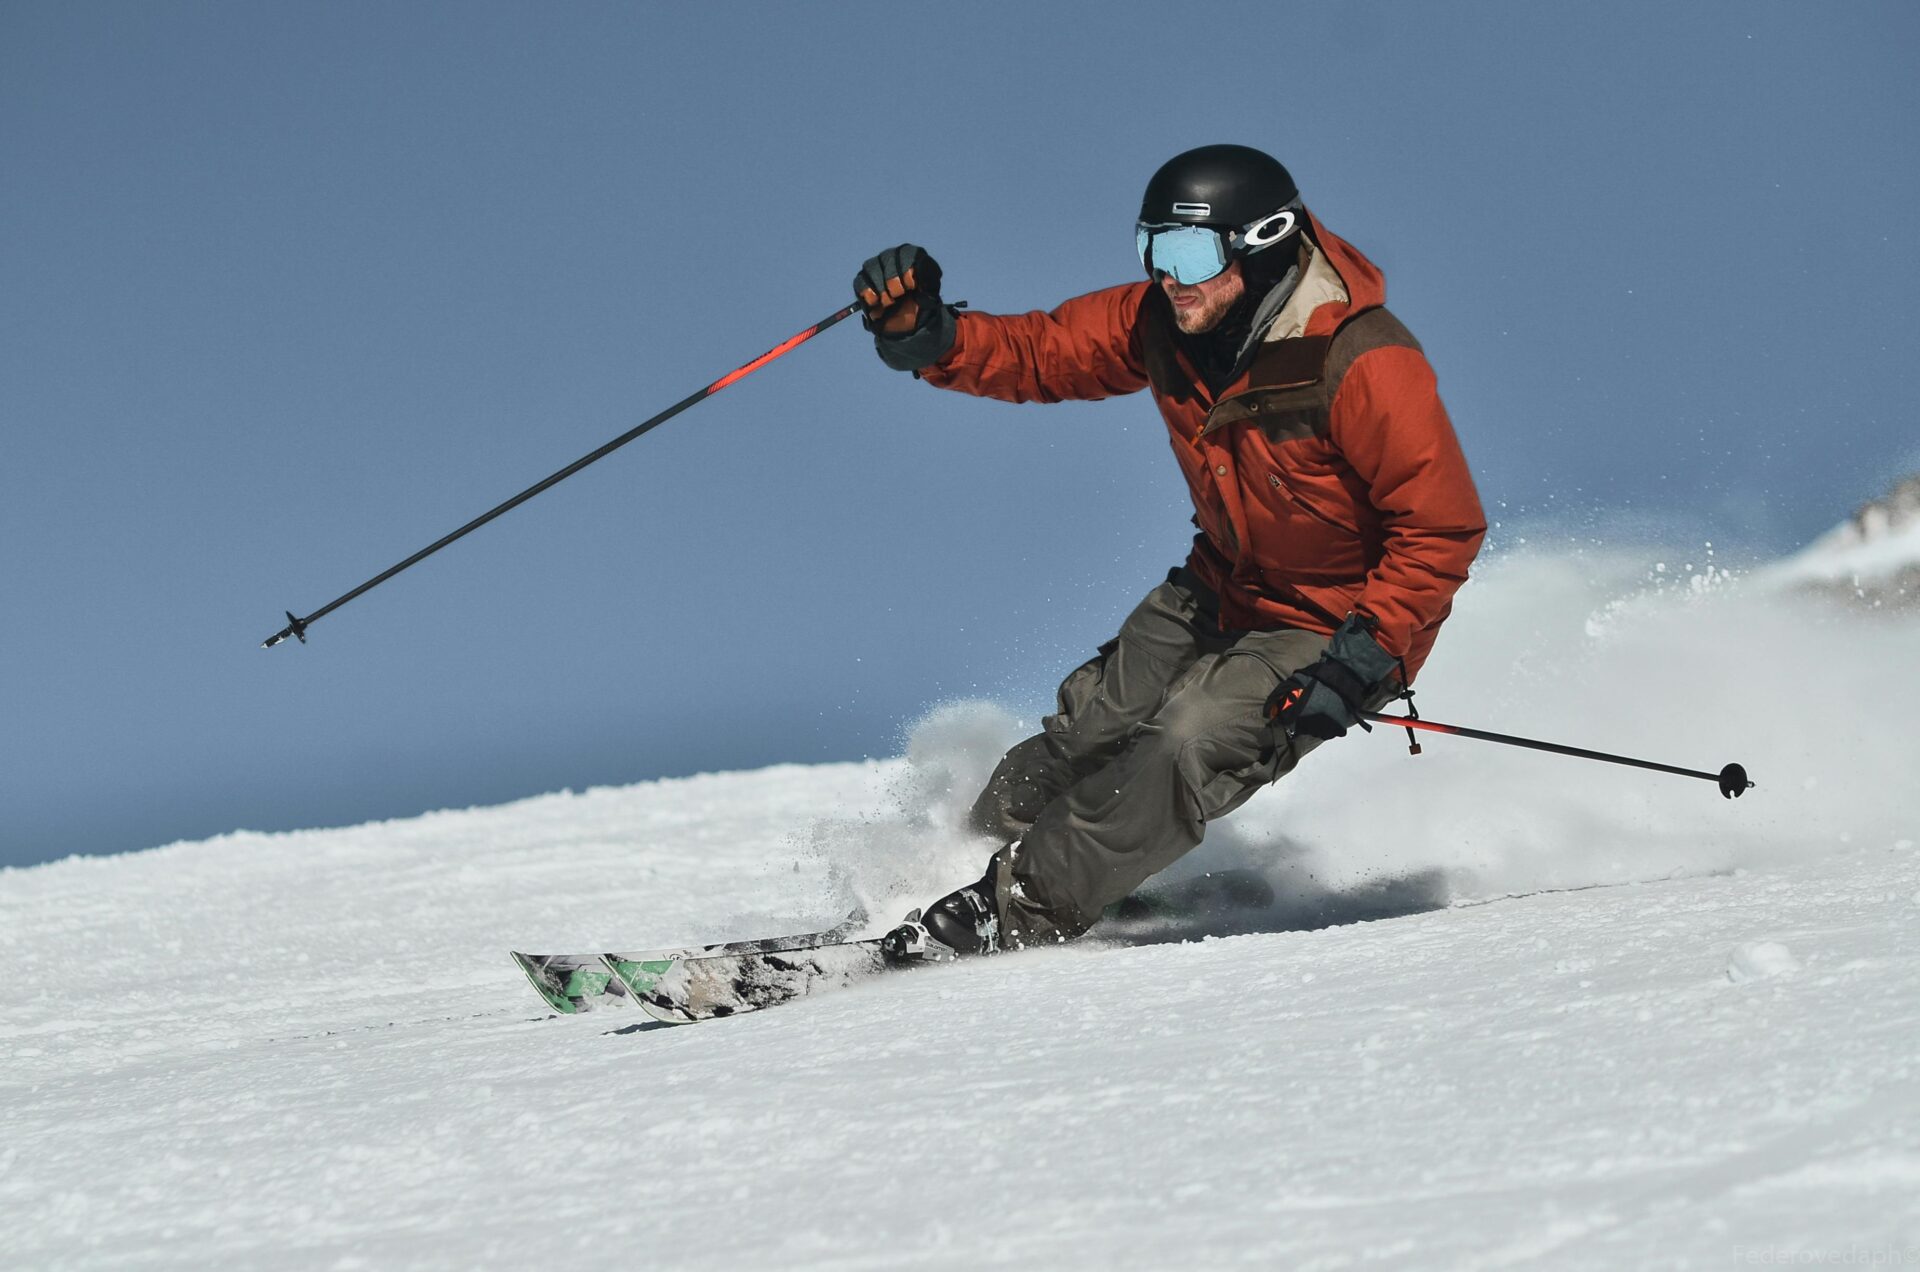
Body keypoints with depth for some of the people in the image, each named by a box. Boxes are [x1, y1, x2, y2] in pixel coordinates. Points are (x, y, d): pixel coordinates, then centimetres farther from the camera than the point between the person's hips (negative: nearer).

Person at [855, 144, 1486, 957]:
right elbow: (1038, 354, -1)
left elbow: (1444, 530, -26)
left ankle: (1021, 910, -16)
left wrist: (1359, 662, -31)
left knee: (1186, 743, -25)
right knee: (1090, 730, 4)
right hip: (1222, 589, 7)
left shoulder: (1364, 368, -30)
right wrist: (923, 335, -21)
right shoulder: (1162, 325, -11)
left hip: (1339, 624, -7)